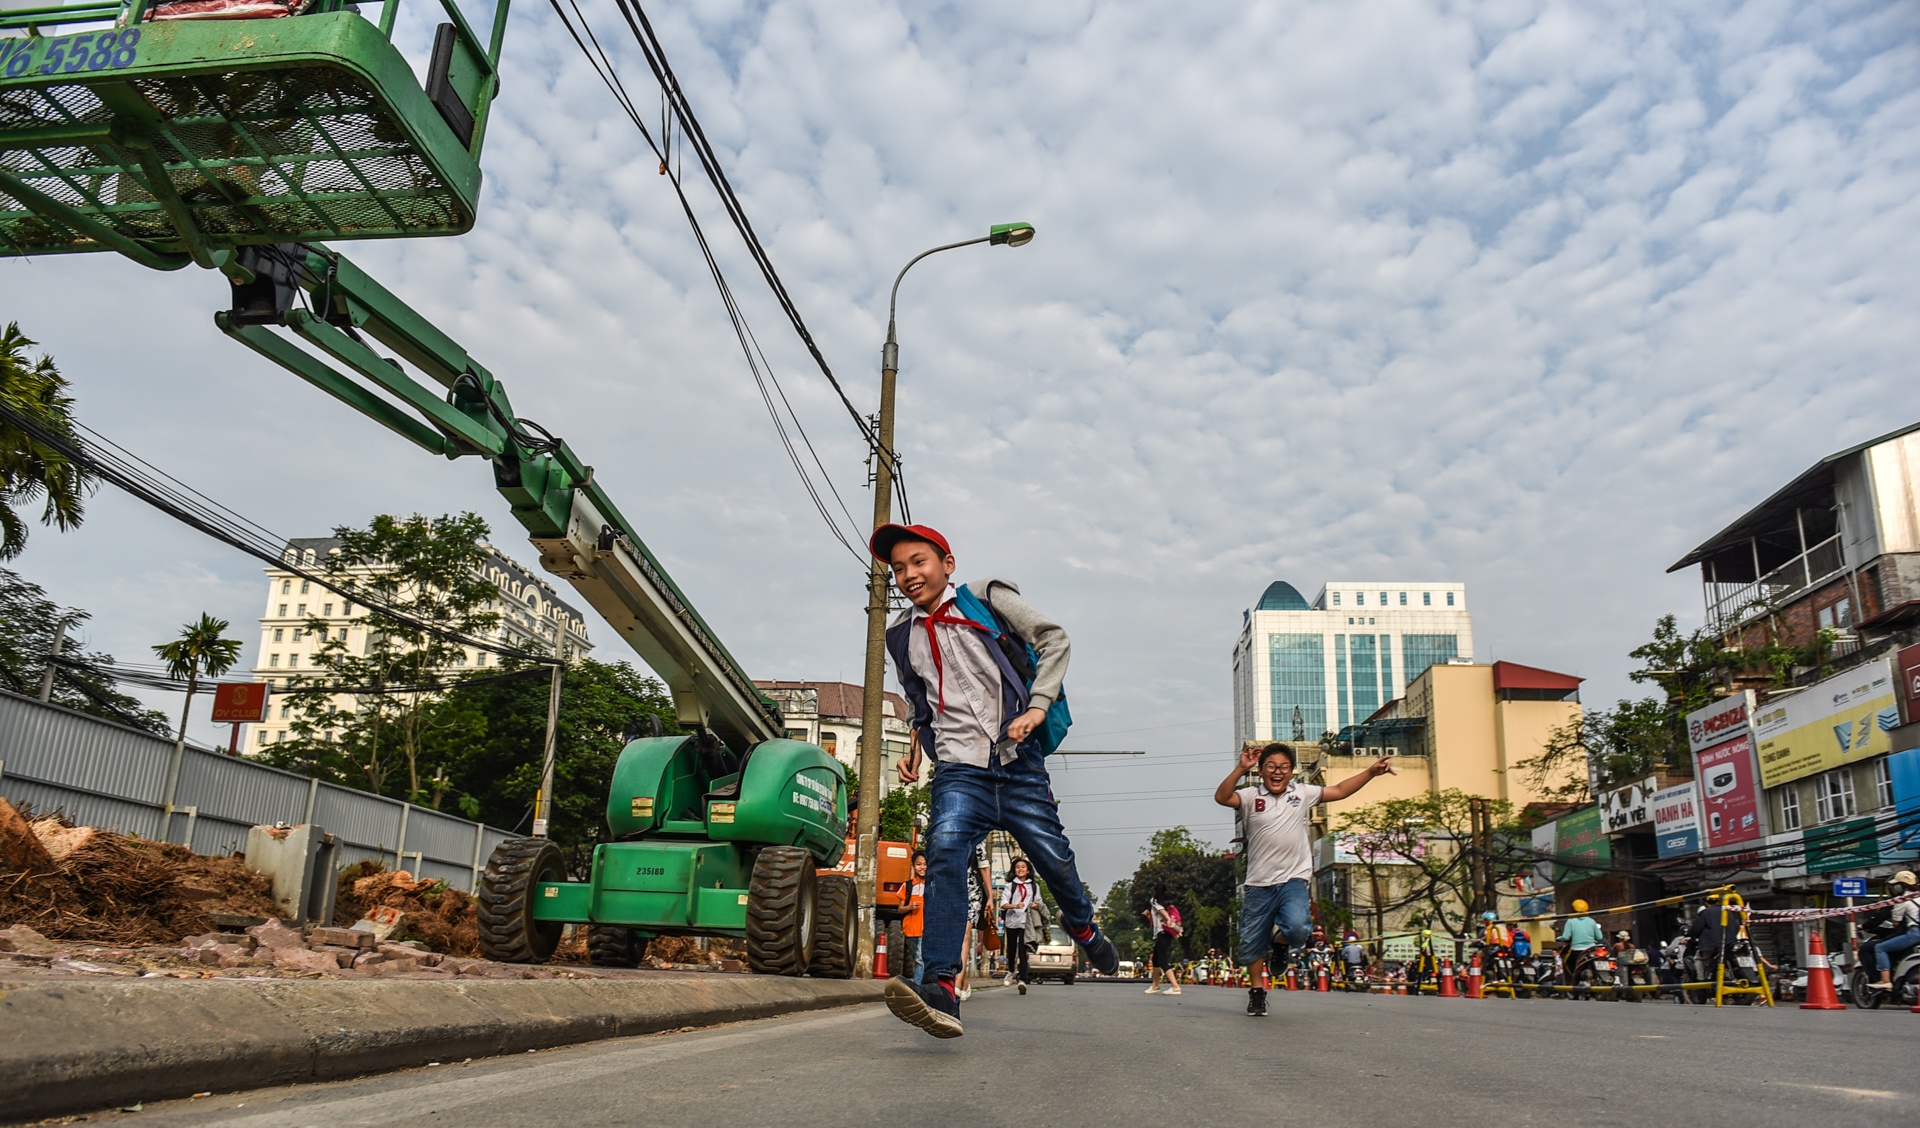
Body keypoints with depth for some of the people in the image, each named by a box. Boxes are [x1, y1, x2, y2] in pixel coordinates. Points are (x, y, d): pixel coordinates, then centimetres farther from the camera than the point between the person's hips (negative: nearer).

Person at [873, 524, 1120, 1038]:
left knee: (1053, 858, 3)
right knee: (944, 853, -23)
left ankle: (1082, 927, 39)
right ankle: (941, 991, -32)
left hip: (1019, 762, -2)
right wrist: (914, 751, 11)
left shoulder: (987, 599, 3)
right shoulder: (902, 635, 15)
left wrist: (1038, 706, -9)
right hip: (959, 770, 2)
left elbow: (1053, 639, 2)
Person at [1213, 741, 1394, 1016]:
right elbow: (1222, 797, -21)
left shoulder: (1302, 793, 5)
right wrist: (1241, 769, -32)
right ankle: (1257, 991, 31)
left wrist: (1372, 772, 4)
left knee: (1297, 929, -25)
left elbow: (1339, 790, 11)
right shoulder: (1251, 796, -3)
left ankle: (1280, 942, 12)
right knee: (1251, 943, 8)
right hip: (1259, 883, 0)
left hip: (1295, 880, 0)